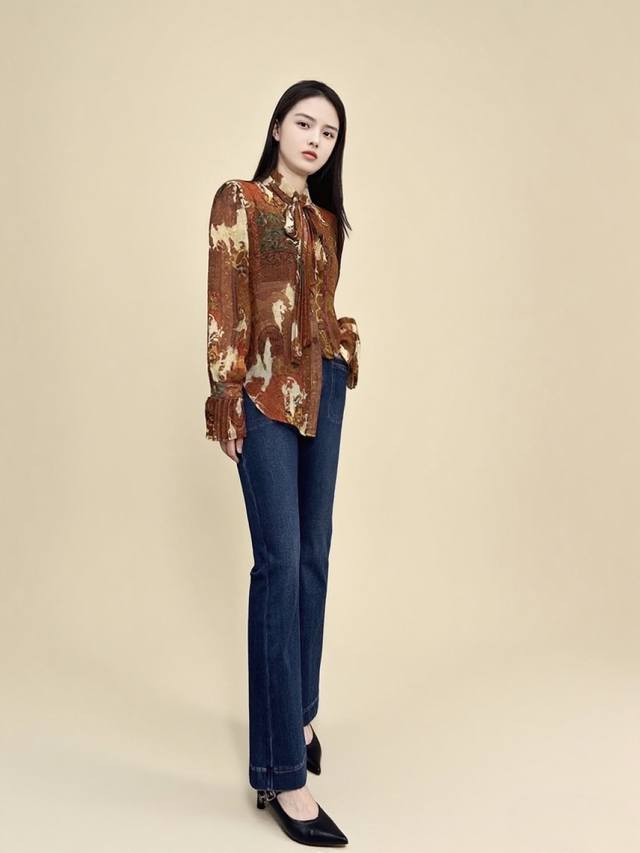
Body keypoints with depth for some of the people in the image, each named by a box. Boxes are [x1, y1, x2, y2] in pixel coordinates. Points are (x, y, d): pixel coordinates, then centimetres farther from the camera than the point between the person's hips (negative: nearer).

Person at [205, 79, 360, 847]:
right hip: (266, 394, -6)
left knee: (313, 555, 9)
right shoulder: (238, 200, 0)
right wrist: (225, 398, -13)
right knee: (280, 560, -12)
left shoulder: (325, 218, 17)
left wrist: (344, 354, 6)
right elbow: (223, 306, -8)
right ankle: (282, 771, -7)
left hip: (323, 388, 7)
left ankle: (296, 712, 25)